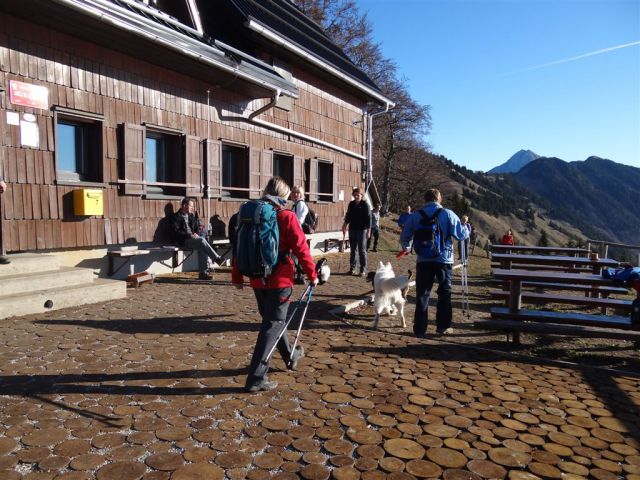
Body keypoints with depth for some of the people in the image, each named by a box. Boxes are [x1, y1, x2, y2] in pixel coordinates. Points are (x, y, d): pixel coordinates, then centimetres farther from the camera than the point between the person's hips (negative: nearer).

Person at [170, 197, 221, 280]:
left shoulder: (191, 216, 21)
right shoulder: (176, 217, 0)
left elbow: (197, 228, 24)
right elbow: (176, 232, -11)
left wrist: (195, 234, 0)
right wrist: (189, 235, -20)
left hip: (192, 238, 6)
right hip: (182, 241, -6)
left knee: (201, 248, -25)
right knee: (201, 240, -31)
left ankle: (202, 273, -26)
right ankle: (217, 259, -30)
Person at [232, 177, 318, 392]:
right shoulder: (286, 217, -10)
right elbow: (301, 248, -12)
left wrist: (237, 277, 14)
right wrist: (312, 274, -2)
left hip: (258, 281, 6)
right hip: (279, 280, -6)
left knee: (272, 319, 22)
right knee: (273, 324, 1)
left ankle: (290, 357, 42)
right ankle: (256, 378, -1)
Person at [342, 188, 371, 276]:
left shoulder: (365, 204, -6)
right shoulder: (351, 204, 9)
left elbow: (368, 218, -8)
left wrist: (368, 230, -12)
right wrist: (345, 224, 7)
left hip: (362, 230, -5)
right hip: (352, 229, 5)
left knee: (362, 250, -2)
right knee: (353, 250, 10)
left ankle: (363, 270, 3)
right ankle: (352, 268, 17)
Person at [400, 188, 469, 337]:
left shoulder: (415, 216, 1)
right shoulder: (448, 214, -4)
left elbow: (404, 238, 5)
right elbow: (462, 234, -4)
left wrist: (406, 247, 27)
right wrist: (466, 226, 19)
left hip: (423, 261, 1)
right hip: (444, 260, -1)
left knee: (422, 294, 7)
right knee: (444, 293, 15)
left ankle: (420, 329, 7)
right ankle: (443, 326, 21)